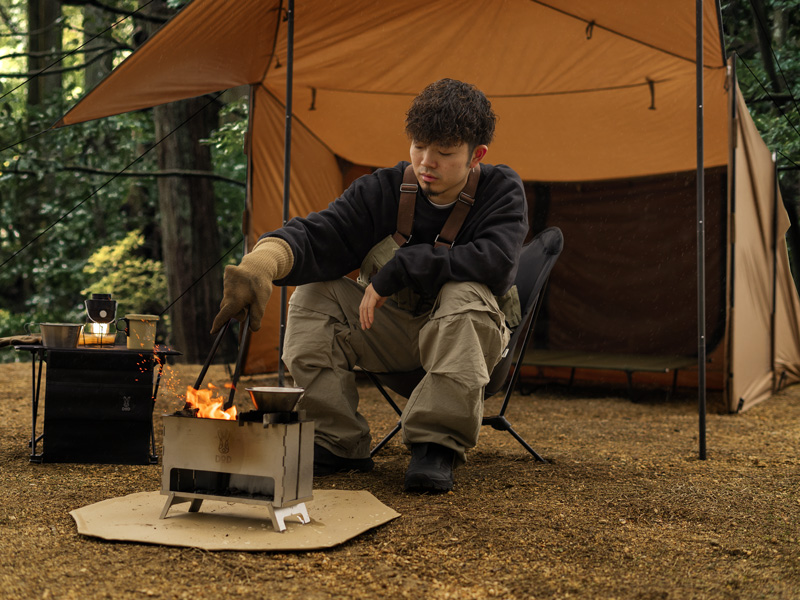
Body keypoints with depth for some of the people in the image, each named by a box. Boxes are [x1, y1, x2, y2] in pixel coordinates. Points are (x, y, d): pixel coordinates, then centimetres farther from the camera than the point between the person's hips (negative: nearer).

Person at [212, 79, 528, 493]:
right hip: (392, 332, 3)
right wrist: (260, 264, -46)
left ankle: (436, 445, -26)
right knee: (313, 296, -17)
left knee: (465, 296, -36)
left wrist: (396, 270, -29)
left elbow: (496, 261, -31)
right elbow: (313, 237, -22)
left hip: (466, 338, -3)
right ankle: (338, 443, -14)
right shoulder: (381, 191, -9)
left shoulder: (502, 191, -12)